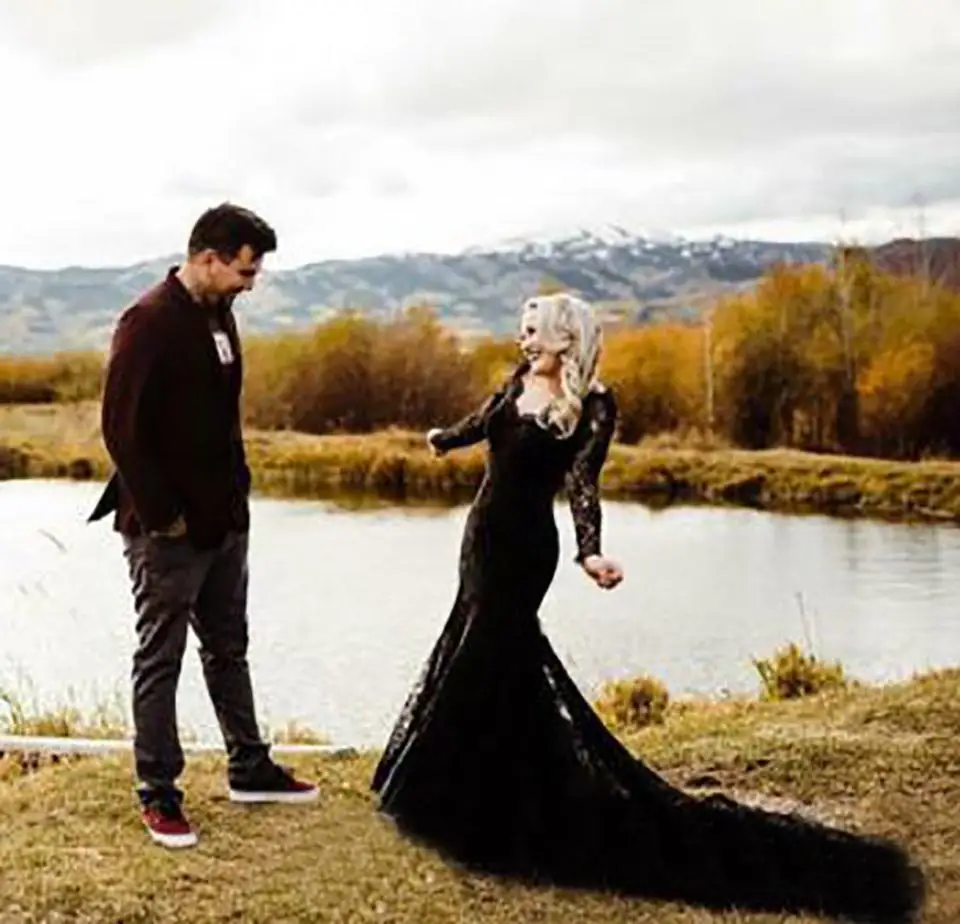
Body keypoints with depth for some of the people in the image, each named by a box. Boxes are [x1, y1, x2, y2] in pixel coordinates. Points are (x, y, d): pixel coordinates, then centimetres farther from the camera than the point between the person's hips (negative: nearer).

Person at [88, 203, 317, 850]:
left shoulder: (220, 314, 8)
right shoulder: (150, 322, -18)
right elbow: (123, 429, -20)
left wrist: (237, 490, 9)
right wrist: (162, 517, -18)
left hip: (225, 521, 8)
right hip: (168, 529, -8)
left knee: (229, 649, 18)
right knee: (159, 660, 4)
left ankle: (250, 770, 30)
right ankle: (159, 795, 15)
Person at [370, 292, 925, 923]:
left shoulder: (593, 405, -13)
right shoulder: (520, 381, 7)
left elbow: (583, 479, -24)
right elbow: (482, 423, 26)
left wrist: (591, 550, -40)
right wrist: (443, 439, 44)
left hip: (524, 546, -8)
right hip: (485, 530, 8)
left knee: (483, 668, -7)